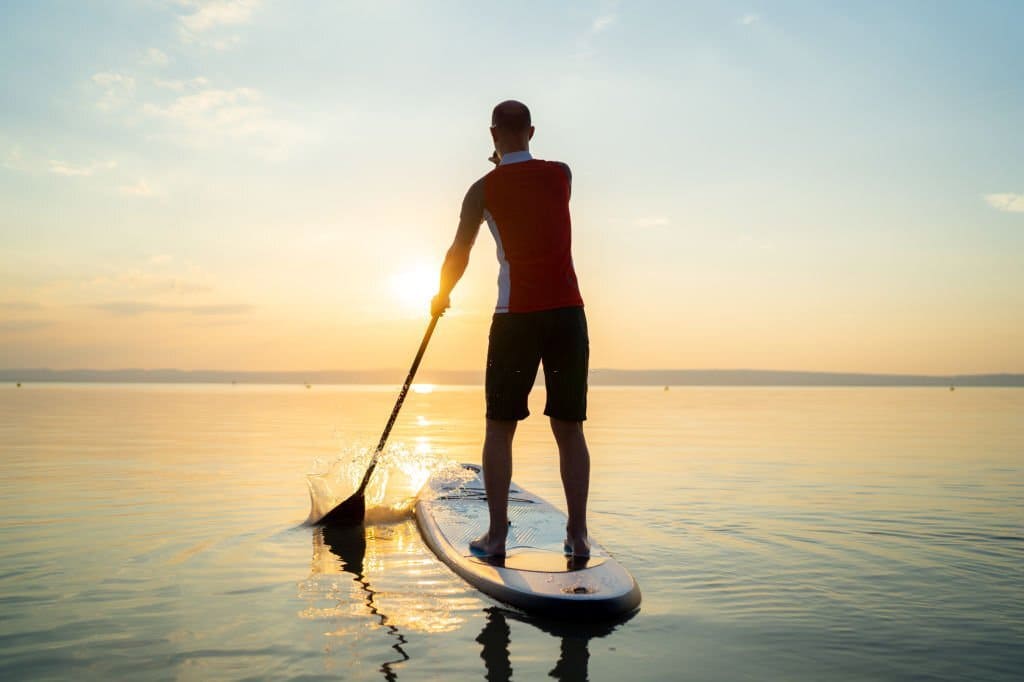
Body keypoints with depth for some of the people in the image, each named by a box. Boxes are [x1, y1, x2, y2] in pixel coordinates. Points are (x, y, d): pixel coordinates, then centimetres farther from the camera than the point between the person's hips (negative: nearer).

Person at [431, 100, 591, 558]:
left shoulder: (483, 190, 2)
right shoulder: (562, 174, 7)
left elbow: (457, 255, 9)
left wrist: (441, 296, 26)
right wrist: (512, 165, 42)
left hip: (515, 316, -2)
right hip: (568, 312, 2)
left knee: (500, 427, 8)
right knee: (568, 427, 7)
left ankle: (496, 534, 8)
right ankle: (578, 534, 7)